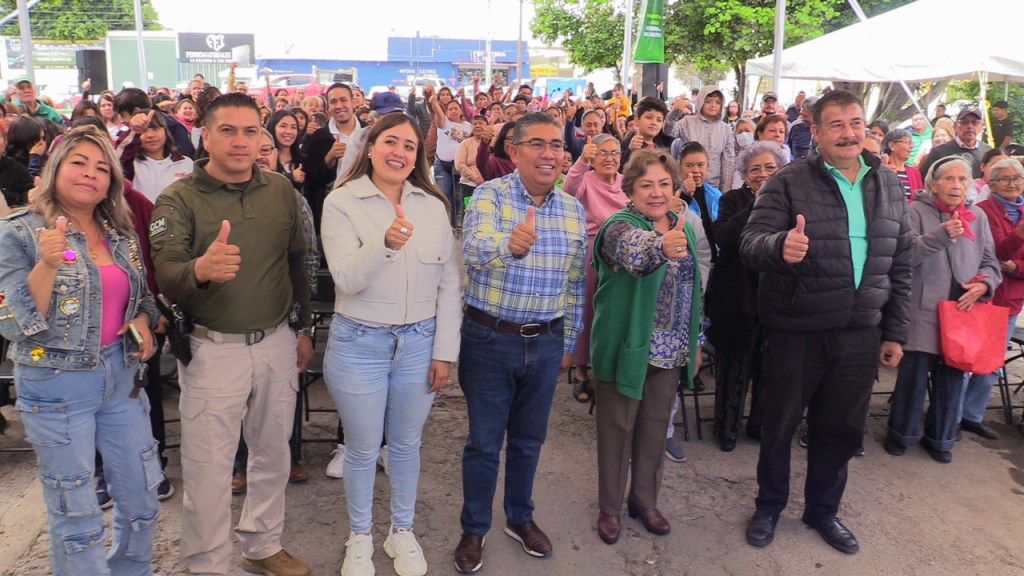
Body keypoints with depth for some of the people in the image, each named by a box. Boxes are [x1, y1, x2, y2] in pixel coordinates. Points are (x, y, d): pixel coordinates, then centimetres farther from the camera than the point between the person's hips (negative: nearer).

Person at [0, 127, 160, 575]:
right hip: (57, 385, -5)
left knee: (142, 497, 15)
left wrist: (143, 320, -3)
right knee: (75, 513, 7)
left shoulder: (121, 233, 5)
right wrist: (47, 265, -28)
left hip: (122, 377, 5)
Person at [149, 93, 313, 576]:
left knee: (273, 455, 18)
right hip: (212, 349, -4)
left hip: (277, 343, 4)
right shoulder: (179, 198, -9)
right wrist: (200, 269, -45)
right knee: (209, 469, 6)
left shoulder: (280, 190, 3)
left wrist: (303, 328, 13)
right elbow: (164, 274, -22)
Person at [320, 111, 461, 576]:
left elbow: (449, 283, 3)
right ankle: (360, 537, 36)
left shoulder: (433, 205, 1)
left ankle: (402, 532, 39)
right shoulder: (341, 202, -7)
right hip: (359, 343, -2)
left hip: (419, 343, 3)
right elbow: (347, 279, -17)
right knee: (363, 448, 13)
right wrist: (385, 243, -35)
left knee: (406, 445, 18)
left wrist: (445, 350, 0)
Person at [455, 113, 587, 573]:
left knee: (528, 439, 18)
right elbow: (474, 247, -33)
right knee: (484, 442, 9)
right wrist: (510, 243, -54)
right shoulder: (490, 195, -12)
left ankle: (520, 518, 40)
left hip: (546, 343, 4)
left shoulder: (573, 208, 3)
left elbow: (575, 282, 11)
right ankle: (474, 530, 29)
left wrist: (569, 341, 13)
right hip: (490, 339, -4)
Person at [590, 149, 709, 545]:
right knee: (618, 426, 8)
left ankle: (645, 500, 34)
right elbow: (634, 253, -39)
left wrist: (696, 342, 14)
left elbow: (694, 287, 14)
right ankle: (610, 507, 25)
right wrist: (662, 247, -61)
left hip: (671, 348, 6)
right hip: (626, 345, -5)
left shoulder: (687, 225, 6)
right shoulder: (619, 226, -15)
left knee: (655, 426, 16)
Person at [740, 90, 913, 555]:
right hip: (796, 332, -4)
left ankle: (823, 511, 37)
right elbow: (750, 242, -17)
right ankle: (769, 507, 32)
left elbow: (900, 264, 13)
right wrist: (779, 246, -40)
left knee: (841, 430, 15)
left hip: (860, 334, 4)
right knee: (780, 425, 9)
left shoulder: (889, 186, 7)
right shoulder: (788, 182, -8)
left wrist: (894, 331, 11)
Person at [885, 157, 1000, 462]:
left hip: (961, 311, 4)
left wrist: (984, 284, -4)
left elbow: (990, 261, 16)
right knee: (915, 374, 0)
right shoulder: (917, 211, -3)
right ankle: (901, 434, 20)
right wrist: (941, 235, -30)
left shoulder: (978, 216, 12)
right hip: (923, 311, -4)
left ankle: (940, 438, 28)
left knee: (952, 376, 10)